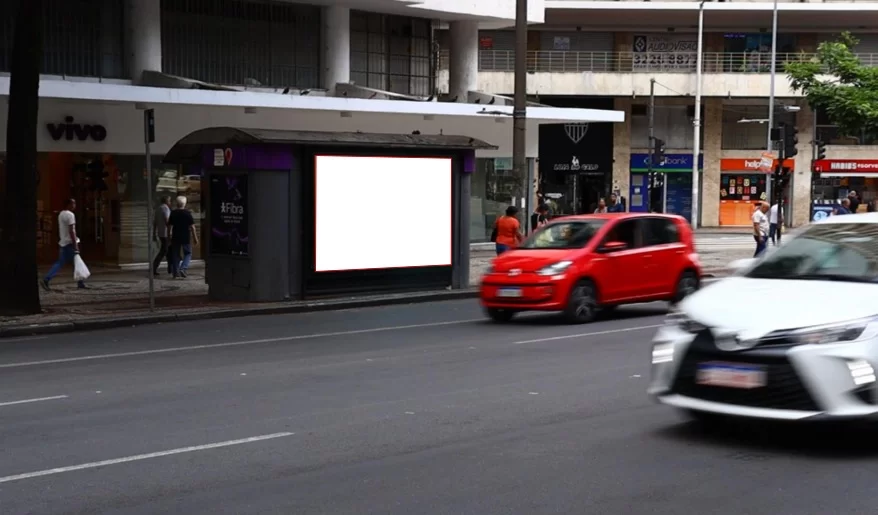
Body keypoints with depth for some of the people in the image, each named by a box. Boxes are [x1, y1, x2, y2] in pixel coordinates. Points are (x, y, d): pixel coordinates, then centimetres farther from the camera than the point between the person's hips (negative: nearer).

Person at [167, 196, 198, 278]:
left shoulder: (173, 213, 0)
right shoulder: (187, 213, -8)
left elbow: (169, 226, 3)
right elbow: (192, 226, -8)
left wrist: (169, 235, 15)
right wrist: (195, 238, -3)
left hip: (175, 237, 3)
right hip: (186, 237, -3)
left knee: (175, 254, 10)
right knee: (188, 253, 10)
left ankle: (175, 272, 11)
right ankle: (183, 268, -10)